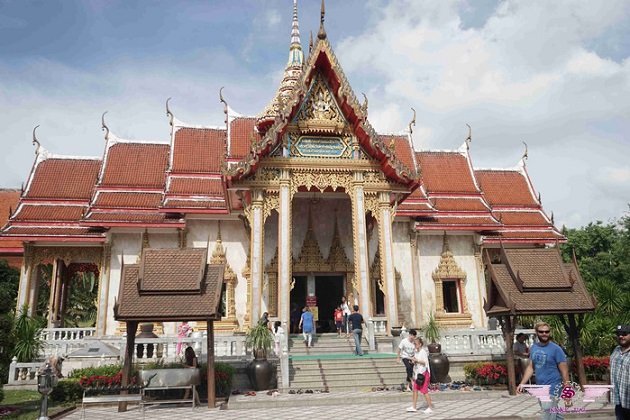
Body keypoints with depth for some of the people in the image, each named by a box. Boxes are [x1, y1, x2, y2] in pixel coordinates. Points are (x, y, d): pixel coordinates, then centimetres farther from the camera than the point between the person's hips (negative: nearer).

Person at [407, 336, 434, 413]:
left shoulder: (423, 352, -15)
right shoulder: (415, 351, 11)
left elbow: (425, 362, -21)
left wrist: (416, 360, -26)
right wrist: (413, 361, 2)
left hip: (424, 373, -9)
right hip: (417, 372, 9)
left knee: (424, 391, -3)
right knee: (415, 389, 8)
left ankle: (430, 408, 8)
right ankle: (413, 407, 15)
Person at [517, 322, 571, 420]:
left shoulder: (556, 349, -10)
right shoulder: (533, 347, 7)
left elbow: (564, 370, -9)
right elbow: (530, 367, 12)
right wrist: (522, 383, 6)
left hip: (552, 388, -6)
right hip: (539, 388, 6)